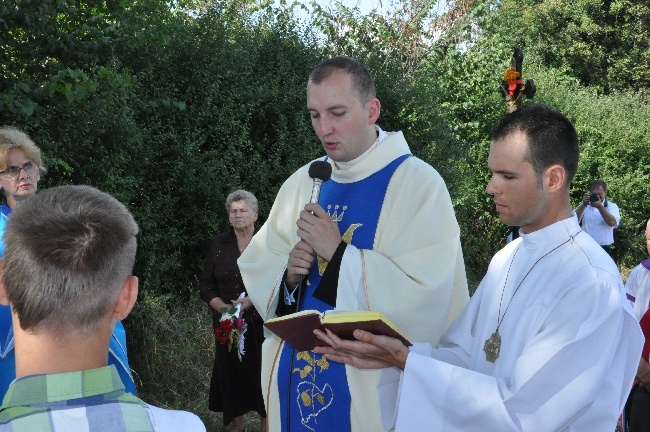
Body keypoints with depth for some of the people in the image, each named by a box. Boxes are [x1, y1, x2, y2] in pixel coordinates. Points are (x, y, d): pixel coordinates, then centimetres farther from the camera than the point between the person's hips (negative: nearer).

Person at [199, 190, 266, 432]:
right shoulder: (219, 244, 8)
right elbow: (206, 284, 8)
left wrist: (252, 300, -18)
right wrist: (222, 306, -8)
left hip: (261, 321, -2)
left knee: (263, 371, -4)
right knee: (232, 371, 3)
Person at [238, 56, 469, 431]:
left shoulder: (420, 184, -12)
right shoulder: (302, 183, 6)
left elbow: (426, 299, -21)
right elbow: (256, 267, 9)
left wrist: (338, 252, -21)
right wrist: (288, 274, -12)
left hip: (371, 382, -5)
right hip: (296, 376, 6)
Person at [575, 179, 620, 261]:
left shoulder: (612, 206, 5)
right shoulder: (585, 206, 12)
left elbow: (613, 222, -15)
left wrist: (600, 206, -24)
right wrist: (583, 204, -18)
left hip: (604, 251, -2)